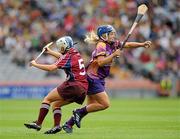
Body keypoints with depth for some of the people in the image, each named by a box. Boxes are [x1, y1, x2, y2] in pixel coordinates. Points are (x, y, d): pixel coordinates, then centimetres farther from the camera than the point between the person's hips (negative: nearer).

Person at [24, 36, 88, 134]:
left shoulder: (68, 56, -9)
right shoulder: (76, 53, 16)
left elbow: (51, 68, -15)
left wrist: (35, 64, -5)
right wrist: (50, 52, 45)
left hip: (73, 85, -9)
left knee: (47, 99, -3)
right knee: (55, 104, 18)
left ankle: (38, 123, -9)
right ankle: (57, 125, 0)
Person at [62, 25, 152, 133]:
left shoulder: (113, 44, 9)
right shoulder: (101, 45, -15)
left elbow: (128, 45, 14)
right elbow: (100, 62, -27)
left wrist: (142, 44, 2)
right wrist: (114, 55, -25)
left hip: (98, 79, 9)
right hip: (93, 78, -9)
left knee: (91, 106, 9)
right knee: (105, 104, -10)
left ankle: (69, 124, 12)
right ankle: (79, 112, -1)